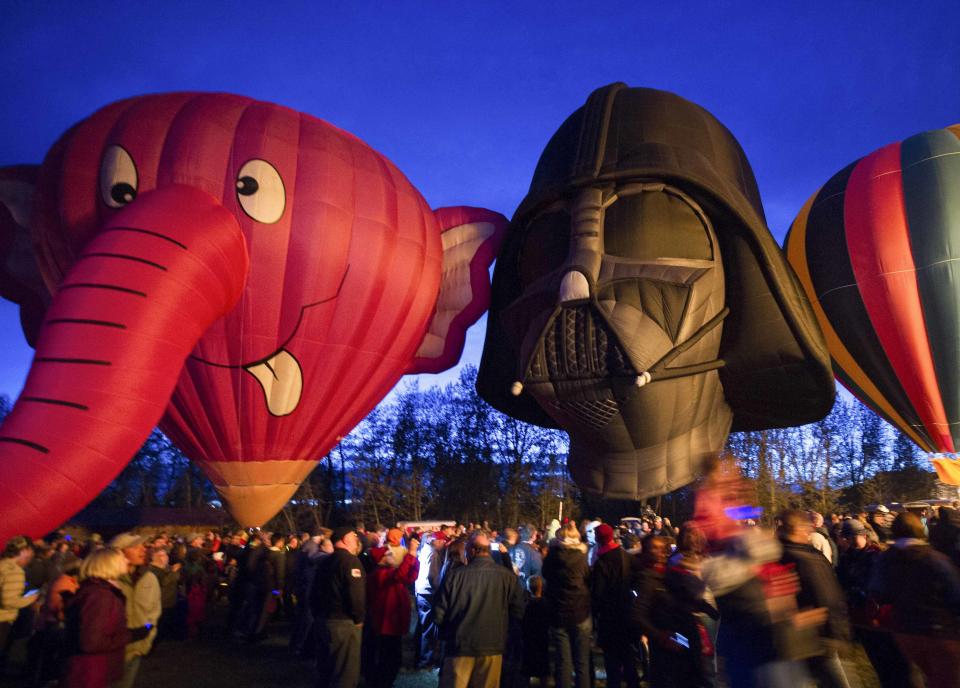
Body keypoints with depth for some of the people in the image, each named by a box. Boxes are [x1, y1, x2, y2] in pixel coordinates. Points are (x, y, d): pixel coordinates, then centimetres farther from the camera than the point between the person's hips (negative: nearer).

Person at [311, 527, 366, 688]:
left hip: (322, 620, 9)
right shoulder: (350, 560, -14)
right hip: (344, 623, -9)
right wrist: (359, 618, -9)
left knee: (325, 671, 20)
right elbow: (356, 594, -23)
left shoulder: (324, 562, 13)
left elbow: (314, 592, 19)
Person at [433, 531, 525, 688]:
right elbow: (518, 612, -4)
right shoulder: (507, 575, -10)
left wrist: (446, 634, 13)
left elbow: (439, 614, -8)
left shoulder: (456, 575, -13)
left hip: (459, 646, -2)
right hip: (492, 647, 2)